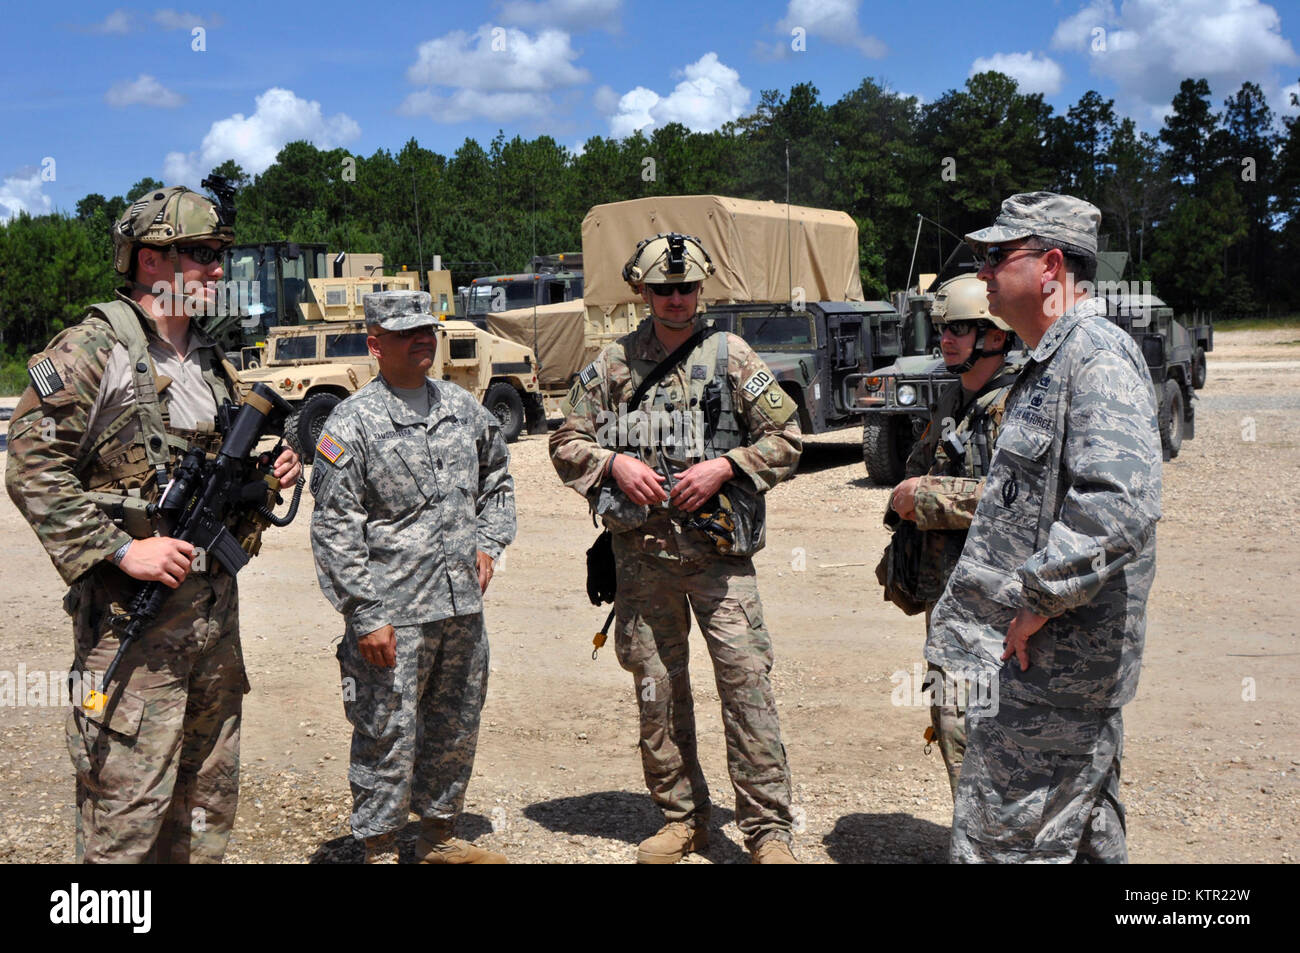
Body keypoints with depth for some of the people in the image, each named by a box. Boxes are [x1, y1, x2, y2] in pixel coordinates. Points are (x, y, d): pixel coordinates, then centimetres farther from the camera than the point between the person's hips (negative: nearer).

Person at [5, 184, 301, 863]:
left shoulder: (211, 362, 15)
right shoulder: (92, 351, -10)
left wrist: (266, 477, 5)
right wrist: (121, 550, -20)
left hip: (216, 604, 8)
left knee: (208, 794, 16)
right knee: (129, 803, -2)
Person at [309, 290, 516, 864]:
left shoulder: (463, 408, 9)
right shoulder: (352, 424, -9)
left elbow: (496, 479, 25)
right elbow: (334, 529, -11)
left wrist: (489, 542, 10)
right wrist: (366, 616, -14)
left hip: (463, 604, 6)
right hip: (393, 612, -6)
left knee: (456, 729, 16)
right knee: (388, 736, 2)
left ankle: (440, 836, 33)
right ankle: (379, 850, 18)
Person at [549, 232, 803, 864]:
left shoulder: (731, 358, 3)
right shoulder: (612, 365, 9)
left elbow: (785, 439, 3)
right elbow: (567, 443, 12)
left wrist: (723, 466, -11)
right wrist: (615, 463, -7)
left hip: (720, 551, -2)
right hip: (641, 554, 3)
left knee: (746, 683, -6)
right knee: (657, 692, 10)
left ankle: (768, 828, 4)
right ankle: (682, 818, 25)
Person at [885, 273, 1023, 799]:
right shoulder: (951, 401, 15)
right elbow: (917, 467, 25)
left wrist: (928, 497, -15)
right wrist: (910, 495, 1)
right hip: (945, 588, 8)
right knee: (952, 719, 12)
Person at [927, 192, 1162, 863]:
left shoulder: (1097, 354, -17)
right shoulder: (1050, 361, 17)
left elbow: (1120, 503, -31)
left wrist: (1040, 599, -23)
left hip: (1045, 668, -11)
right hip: (1035, 661, 11)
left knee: (1001, 847, -4)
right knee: (1086, 839, 21)